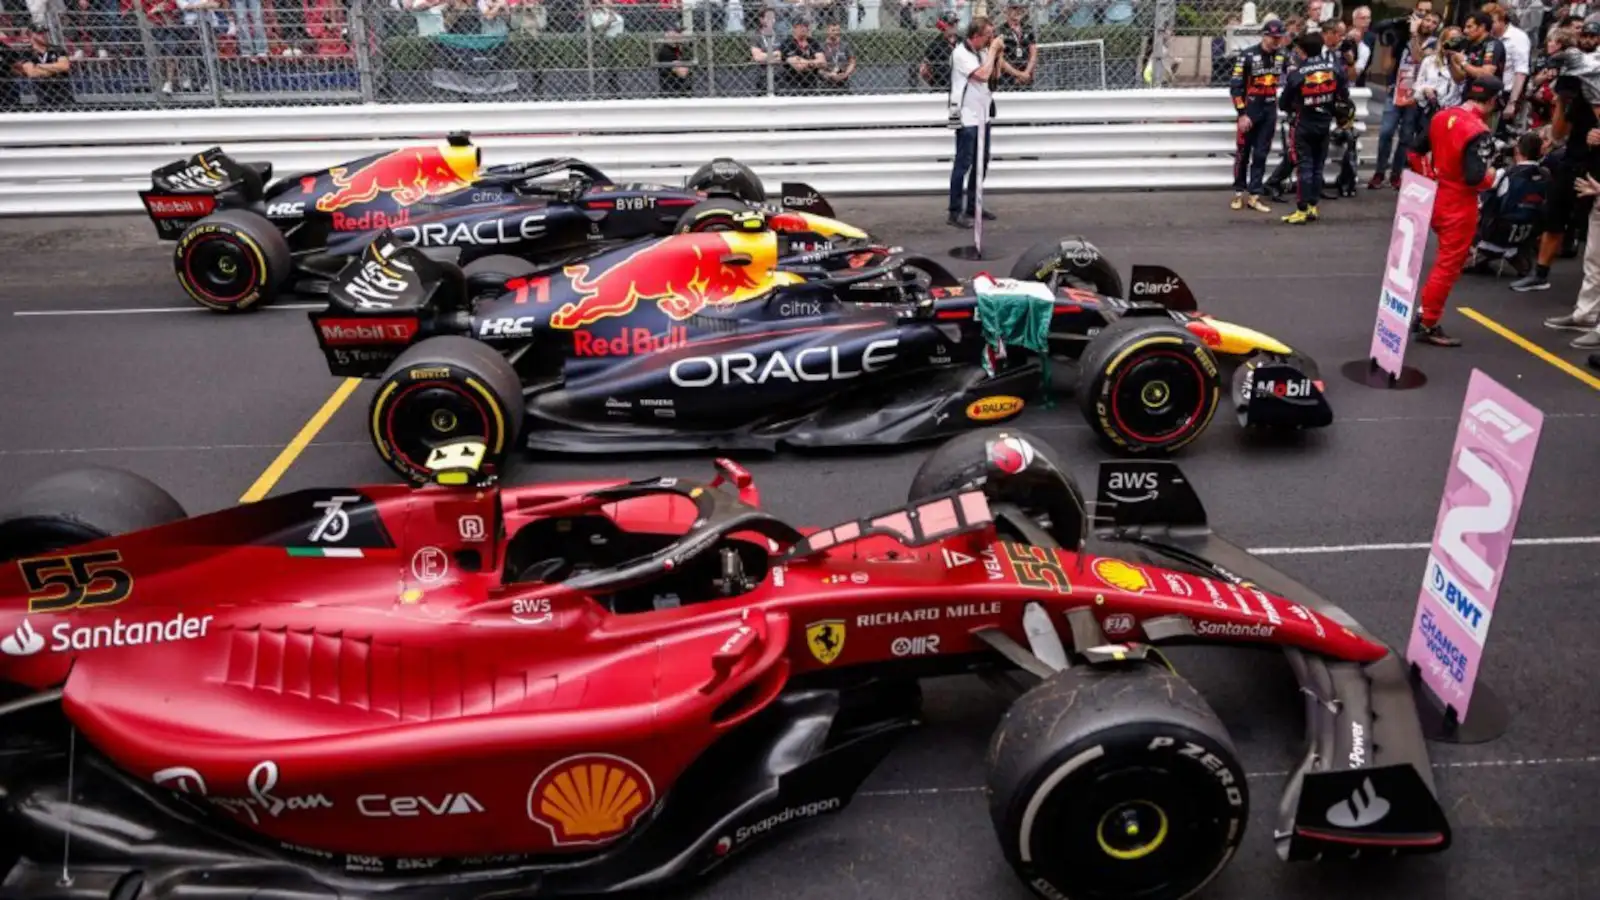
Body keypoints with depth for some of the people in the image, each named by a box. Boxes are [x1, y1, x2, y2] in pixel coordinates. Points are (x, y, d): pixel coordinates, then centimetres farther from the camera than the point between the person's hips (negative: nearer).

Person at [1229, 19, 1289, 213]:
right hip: (1250, 110, -4)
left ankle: (1254, 196, 7)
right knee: (1243, 152, 4)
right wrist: (1242, 114, -15)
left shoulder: (1282, 56, 3)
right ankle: (1239, 193, 17)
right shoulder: (1247, 56, -11)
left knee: (1261, 155, 4)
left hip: (1270, 111, 4)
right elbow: (1235, 87, -12)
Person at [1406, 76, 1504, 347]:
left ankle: (1425, 313, 27)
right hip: (1460, 206, -8)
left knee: (1446, 261, 23)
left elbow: (1414, 152, 10)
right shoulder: (1479, 131, -21)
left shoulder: (1442, 116, 2)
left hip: (1437, 198, 8)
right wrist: (1491, 176, -6)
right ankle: (1429, 326, 10)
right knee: (1449, 266, 3)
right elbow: (1476, 178, -27)